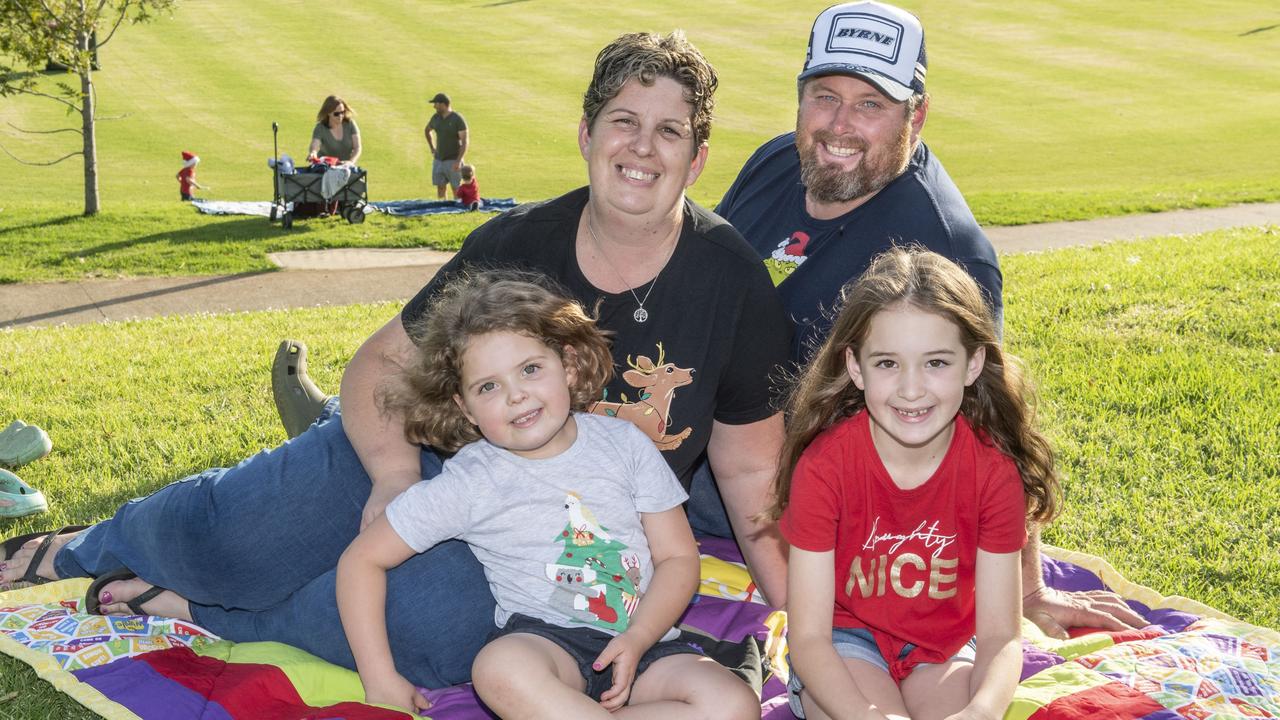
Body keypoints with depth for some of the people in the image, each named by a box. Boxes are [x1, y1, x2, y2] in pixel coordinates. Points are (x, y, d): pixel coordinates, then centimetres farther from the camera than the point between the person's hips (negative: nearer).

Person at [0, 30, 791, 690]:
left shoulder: (732, 282, -11)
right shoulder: (519, 244, -7)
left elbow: (749, 467, -3)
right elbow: (381, 363, -3)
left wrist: (794, 617, -8)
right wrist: (393, 478, -20)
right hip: (426, 453, 2)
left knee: (428, 619, -33)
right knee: (220, 528, -13)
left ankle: (201, 602, -9)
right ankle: (91, 548, 23)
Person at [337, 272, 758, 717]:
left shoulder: (624, 443, 3)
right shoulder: (470, 482, -2)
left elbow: (678, 556, 6)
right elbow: (362, 559, 2)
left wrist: (637, 640, -11)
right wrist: (381, 681, -5)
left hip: (643, 640, 3)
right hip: (544, 639, -3)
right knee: (502, 669, -38)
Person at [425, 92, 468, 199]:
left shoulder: (457, 119, -13)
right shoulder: (436, 118, 5)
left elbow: (465, 141, -17)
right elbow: (426, 130, 26)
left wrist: (458, 161, -23)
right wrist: (432, 149, 18)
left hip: (453, 161, -6)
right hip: (438, 160, 6)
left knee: (456, 189, 0)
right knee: (440, 188, 7)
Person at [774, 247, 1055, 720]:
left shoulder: (995, 469, -16)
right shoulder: (823, 464, -21)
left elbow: (1000, 636, -14)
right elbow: (808, 636, -20)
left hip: (944, 647, 2)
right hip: (844, 643, -1)